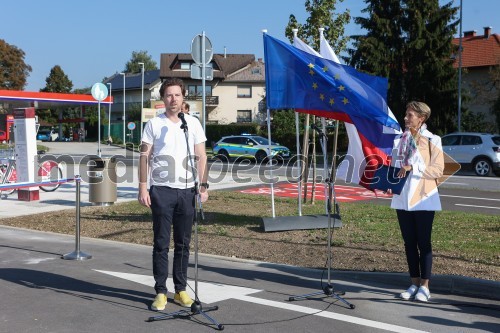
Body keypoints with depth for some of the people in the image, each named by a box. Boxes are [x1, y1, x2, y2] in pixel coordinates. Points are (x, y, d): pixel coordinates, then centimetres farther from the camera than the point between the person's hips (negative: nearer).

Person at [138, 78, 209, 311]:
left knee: (183, 244, 9)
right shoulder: (153, 124, 3)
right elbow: (144, 157, 2)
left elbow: (201, 156, 9)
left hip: (187, 190, 2)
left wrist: (203, 185, -1)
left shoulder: (193, 123, 9)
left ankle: (181, 290, 19)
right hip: (161, 190, -2)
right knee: (161, 244, 2)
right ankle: (160, 292, 10)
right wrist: (142, 188, -6)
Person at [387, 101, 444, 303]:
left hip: (423, 198, -5)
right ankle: (414, 284, 19)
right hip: (402, 198, 5)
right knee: (409, 243, 10)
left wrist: (413, 167, -20)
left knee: (423, 243, 0)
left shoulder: (432, 141, -4)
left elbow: (438, 170, -10)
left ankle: (424, 286, 8)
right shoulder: (399, 140, 12)